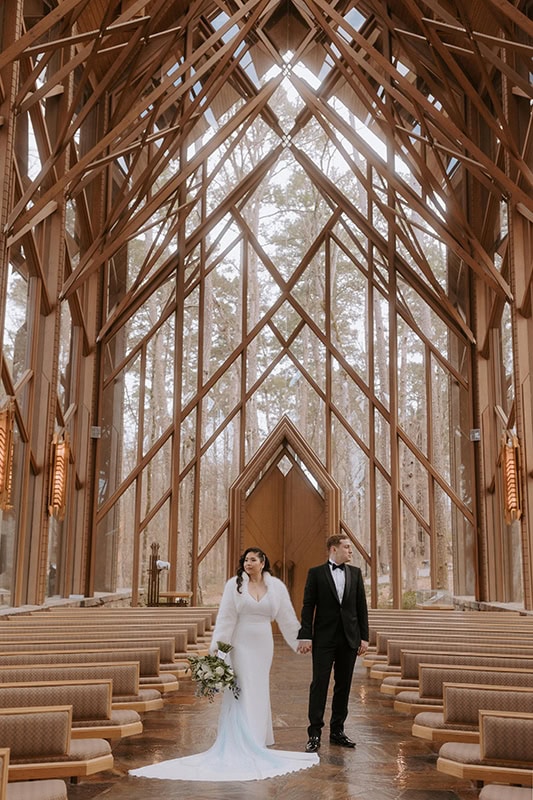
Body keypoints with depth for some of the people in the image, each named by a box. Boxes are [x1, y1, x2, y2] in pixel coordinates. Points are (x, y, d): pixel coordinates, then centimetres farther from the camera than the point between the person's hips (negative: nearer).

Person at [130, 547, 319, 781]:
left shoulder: (276, 586, 1)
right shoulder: (234, 584, -5)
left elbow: (288, 618, 6)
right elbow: (225, 618, -8)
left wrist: (300, 641, 7)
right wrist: (216, 648, -13)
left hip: (263, 645, 3)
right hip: (241, 644, -3)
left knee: (259, 693, 10)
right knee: (242, 692, -3)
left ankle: (255, 741, 24)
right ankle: (242, 744, 2)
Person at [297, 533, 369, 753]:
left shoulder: (355, 573, 8)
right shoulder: (316, 573, -1)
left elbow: (361, 606, 9)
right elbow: (308, 606, -4)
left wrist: (364, 636, 3)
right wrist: (305, 636, -11)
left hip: (349, 639, 4)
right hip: (324, 638, -3)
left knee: (343, 685, 9)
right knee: (319, 684, -3)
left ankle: (337, 731, 19)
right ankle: (315, 733, 2)